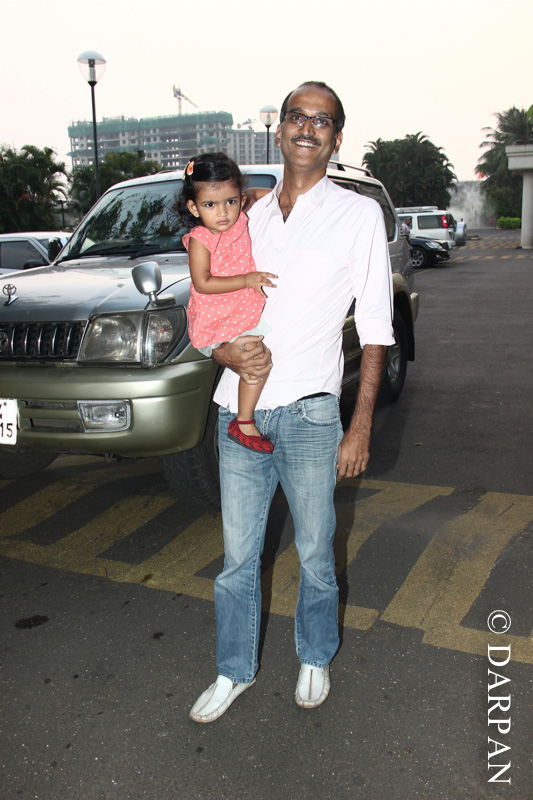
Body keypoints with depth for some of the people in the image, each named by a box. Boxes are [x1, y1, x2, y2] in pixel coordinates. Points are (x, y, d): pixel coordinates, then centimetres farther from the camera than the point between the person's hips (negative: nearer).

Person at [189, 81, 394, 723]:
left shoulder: (358, 214, 1)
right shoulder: (248, 217, 13)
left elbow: (374, 328, -1)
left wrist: (361, 425, -6)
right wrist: (225, 352, -8)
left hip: (308, 413, -3)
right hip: (238, 412, 3)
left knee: (315, 553, 11)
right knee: (238, 556, 12)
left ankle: (315, 658, 36)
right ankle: (235, 670, 32)